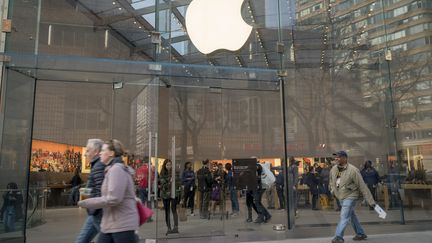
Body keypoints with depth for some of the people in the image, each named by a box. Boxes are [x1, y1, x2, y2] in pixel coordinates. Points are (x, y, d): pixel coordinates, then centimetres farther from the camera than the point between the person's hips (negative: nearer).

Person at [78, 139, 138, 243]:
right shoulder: (112, 169, 15)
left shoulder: (117, 169, -16)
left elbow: (113, 199, -23)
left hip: (122, 224, -10)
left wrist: (85, 203, -14)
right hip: (110, 224, 10)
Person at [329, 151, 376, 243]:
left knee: (344, 217, -16)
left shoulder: (353, 170, -20)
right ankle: (361, 234, 35)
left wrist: (371, 201, -15)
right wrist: (333, 189, 13)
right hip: (341, 197, 7)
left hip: (350, 196, -7)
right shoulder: (333, 169, -2)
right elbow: (331, 181, 23)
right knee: (352, 216, 19)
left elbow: (362, 187, -17)